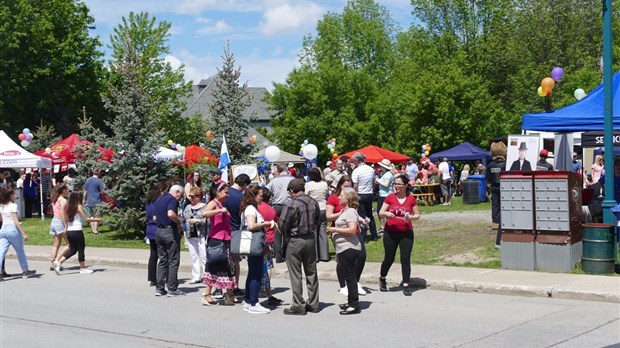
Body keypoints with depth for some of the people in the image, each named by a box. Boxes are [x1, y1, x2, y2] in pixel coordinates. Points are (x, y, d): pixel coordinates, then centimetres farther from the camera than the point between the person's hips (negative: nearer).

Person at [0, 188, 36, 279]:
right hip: (12, 229, -5)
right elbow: (16, 221, -16)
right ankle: (25, 271, 25)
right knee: (20, 251, 12)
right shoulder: (13, 206, -11)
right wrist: (23, 233, -16)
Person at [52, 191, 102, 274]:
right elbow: (86, 219, -8)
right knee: (81, 249, 5)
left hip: (69, 231, 7)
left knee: (72, 249, 17)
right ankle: (83, 268, 12)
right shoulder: (79, 206, -9)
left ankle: (58, 262, 5)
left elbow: (66, 219, 14)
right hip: (77, 231, -7)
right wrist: (96, 219, 5)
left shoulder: (69, 206, 9)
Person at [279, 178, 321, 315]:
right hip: (311, 240, 6)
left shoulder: (292, 204, -17)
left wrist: (287, 234, 6)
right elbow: (318, 222, 8)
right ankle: (313, 304, 19)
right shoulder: (313, 203, 1)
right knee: (311, 273, 14)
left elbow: (283, 225, -13)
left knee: (295, 274, 2)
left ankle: (298, 306, 4)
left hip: (295, 241, -6)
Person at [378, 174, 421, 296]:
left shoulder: (411, 199, 1)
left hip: (406, 233, 0)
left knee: (406, 259, -3)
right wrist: (387, 213, -22)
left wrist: (411, 217, -14)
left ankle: (406, 285, 4)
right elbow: (380, 213, 0)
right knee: (389, 258, 7)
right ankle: (382, 278, 33)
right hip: (391, 232, 0)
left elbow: (417, 215, 7)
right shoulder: (390, 198, -1)